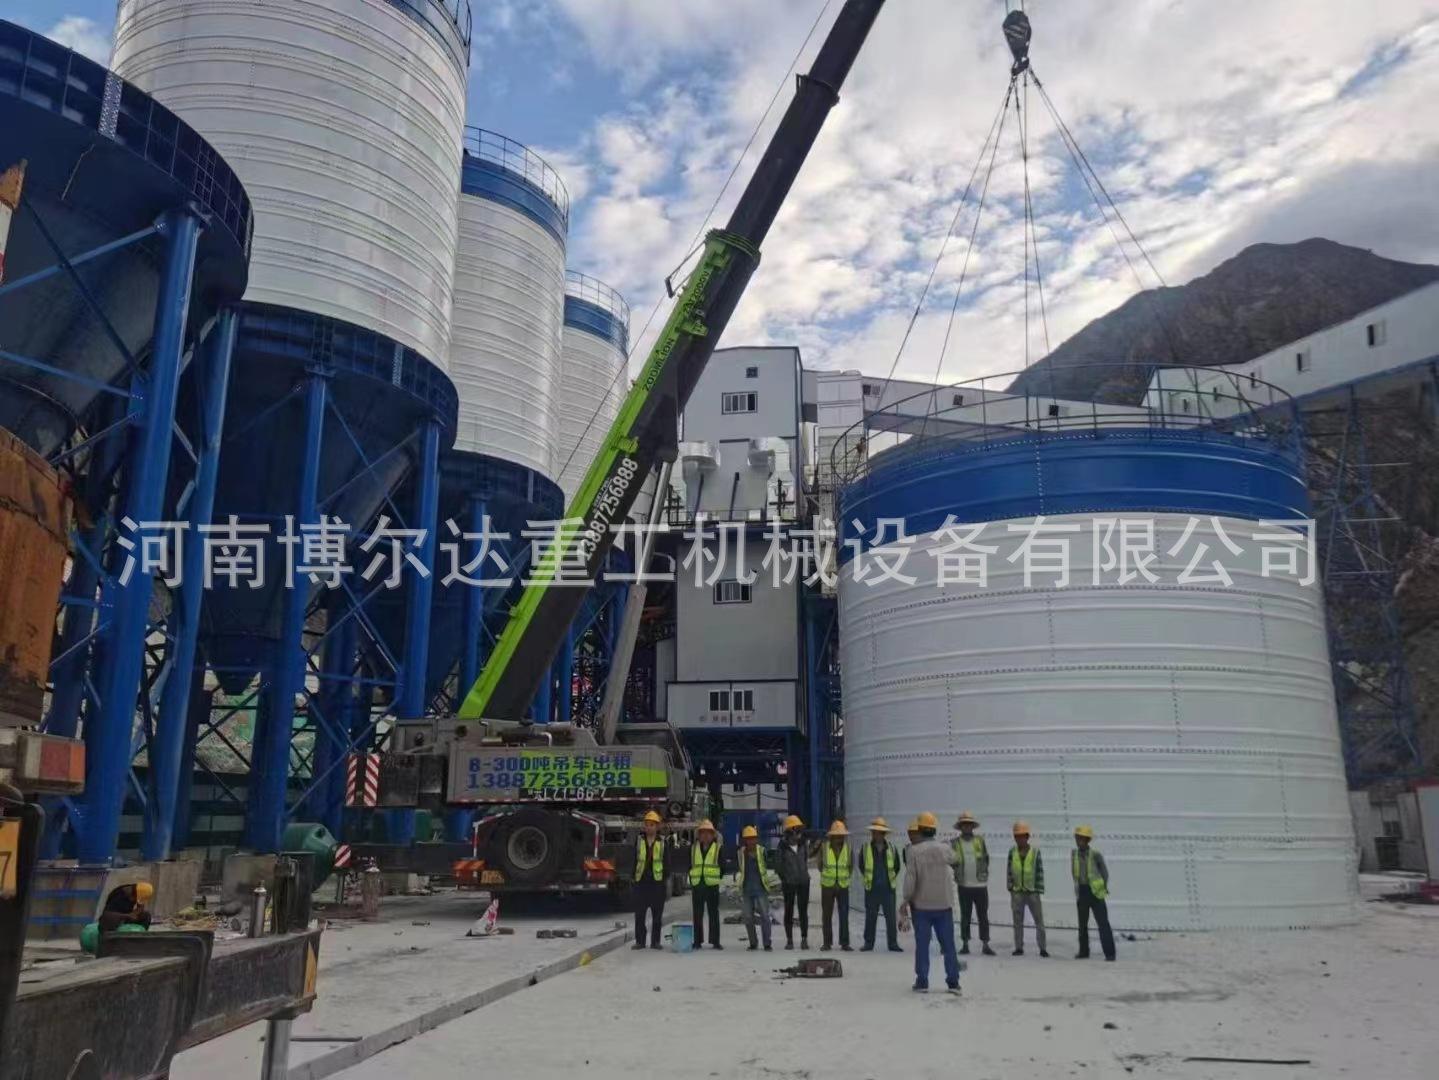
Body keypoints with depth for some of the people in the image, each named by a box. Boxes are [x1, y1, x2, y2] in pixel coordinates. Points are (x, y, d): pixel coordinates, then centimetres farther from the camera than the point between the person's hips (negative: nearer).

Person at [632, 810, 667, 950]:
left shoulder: (662, 842, 4)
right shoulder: (639, 841, 7)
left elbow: (666, 861, 5)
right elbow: (635, 860, 9)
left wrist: (666, 879, -1)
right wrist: (634, 877, 4)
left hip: (657, 881, -1)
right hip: (641, 881, 1)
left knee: (657, 913, 4)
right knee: (639, 913, 2)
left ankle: (655, 941, 12)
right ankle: (639, 941, 10)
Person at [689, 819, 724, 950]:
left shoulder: (718, 848, 3)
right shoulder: (693, 848, 9)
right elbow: (689, 864, 14)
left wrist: (718, 878, -1)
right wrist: (692, 879, 7)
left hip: (712, 885, -2)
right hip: (697, 885, 2)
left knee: (714, 914, 2)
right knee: (697, 914, 5)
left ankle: (715, 941, 8)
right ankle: (697, 941, 11)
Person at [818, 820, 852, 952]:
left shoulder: (848, 848, 0)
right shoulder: (824, 847, -4)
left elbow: (851, 865, 13)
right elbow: (820, 865, 9)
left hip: (843, 886, 0)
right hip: (827, 886, 0)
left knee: (844, 915, -4)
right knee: (827, 915, 4)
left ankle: (845, 943, 3)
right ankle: (827, 943, 11)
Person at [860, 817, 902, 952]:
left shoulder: (891, 848, 1)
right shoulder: (866, 848, -2)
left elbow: (897, 866, 14)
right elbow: (861, 865, 12)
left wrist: (892, 878, 11)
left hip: (888, 888, 1)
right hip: (871, 889, 0)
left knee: (891, 916, 3)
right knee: (870, 917, 5)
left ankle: (893, 943, 12)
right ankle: (868, 943, 14)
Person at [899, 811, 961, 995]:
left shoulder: (914, 851, -12)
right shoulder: (945, 848, -4)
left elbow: (910, 878, -13)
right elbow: (953, 861, 17)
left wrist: (906, 901, -3)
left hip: (921, 905, -2)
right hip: (943, 904, 2)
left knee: (922, 945, 6)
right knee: (948, 944, 9)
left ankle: (922, 982, 9)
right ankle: (953, 982, 11)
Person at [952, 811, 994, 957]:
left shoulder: (980, 840, 3)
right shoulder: (955, 843, -1)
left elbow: (986, 858, 12)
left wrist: (983, 873, 7)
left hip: (980, 885, 0)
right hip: (963, 886, 0)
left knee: (983, 916, 3)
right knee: (965, 916, 8)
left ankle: (985, 945, 10)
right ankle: (965, 944, 16)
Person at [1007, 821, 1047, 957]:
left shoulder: (1035, 851, -4)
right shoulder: (1012, 851, 3)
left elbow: (1040, 872, -3)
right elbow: (1009, 870, 6)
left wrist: (1039, 890, -6)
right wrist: (1010, 887, 2)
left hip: (1032, 891, -2)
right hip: (1017, 891, 2)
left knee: (1039, 920, 3)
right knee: (1018, 921, 7)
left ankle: (1042, 948, 11)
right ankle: (1019, 947, 15)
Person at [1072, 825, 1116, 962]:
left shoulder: (1095, 854, -10)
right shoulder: (1074, 854, 2)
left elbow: (1105, 872, 0)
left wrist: (1103, 888, 3)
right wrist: (1078, 887, 8)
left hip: (1095, 891, -4)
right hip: (1082, 892, 5)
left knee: (1103, 922, -6)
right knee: (1082, 923, 11)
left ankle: (1109, 953, -3)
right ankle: (1084, 951, 21)